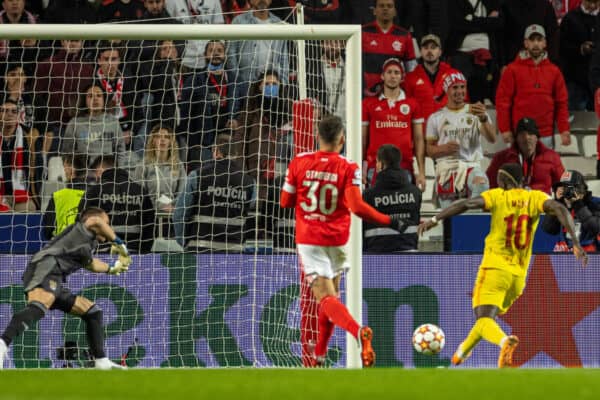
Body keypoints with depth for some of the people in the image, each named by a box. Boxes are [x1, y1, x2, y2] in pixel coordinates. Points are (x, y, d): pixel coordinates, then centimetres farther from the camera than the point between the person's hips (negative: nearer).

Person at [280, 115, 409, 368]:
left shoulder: (299, 163, -3)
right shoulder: (348, 169, -9)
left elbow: (285, 202, 4)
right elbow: (358, 207, -19)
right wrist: (390, 222, -11)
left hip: (308, 240, -1)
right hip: (336, 241, 1)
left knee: (325, 298, -9)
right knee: (331, 295, 20)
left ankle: (358, 331, -37)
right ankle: (319, 356, 27)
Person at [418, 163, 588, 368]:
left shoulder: (498, 196, -2)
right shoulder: (536, 198, 5)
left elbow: (466, 204, -13)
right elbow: (560, 209, -10)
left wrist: (435, 220, -12)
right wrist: (575, 242, -15)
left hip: (495, 268, -5)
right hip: (519, 274, 5)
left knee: (485, 319, -13)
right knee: (487, 316, 25)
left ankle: (505, 341, -43)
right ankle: (463, 351, 42)